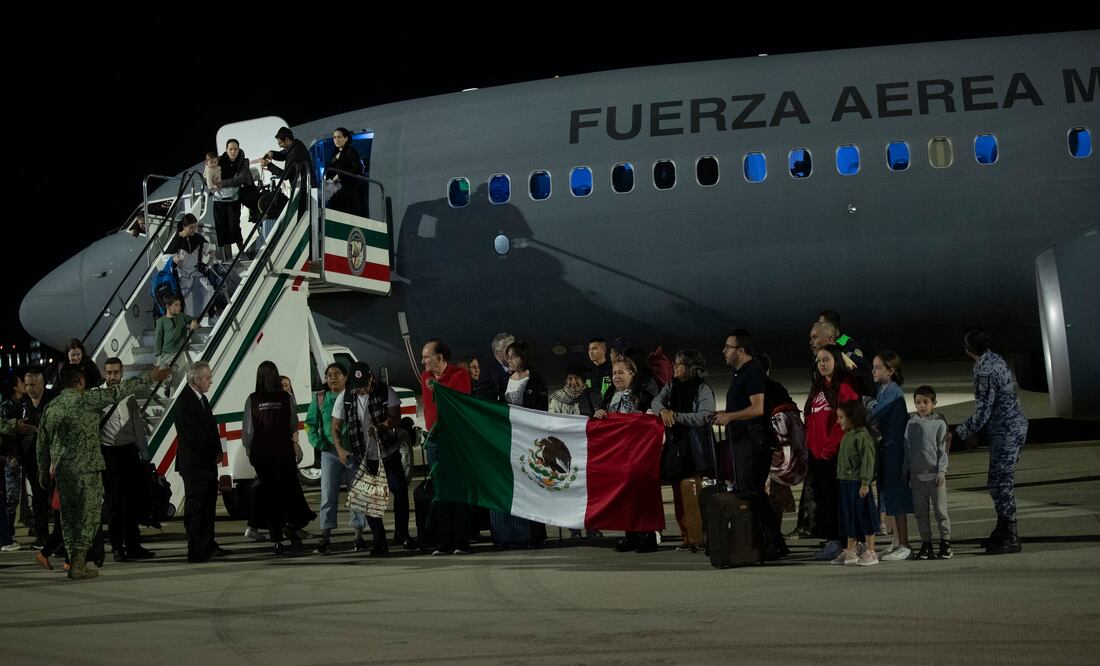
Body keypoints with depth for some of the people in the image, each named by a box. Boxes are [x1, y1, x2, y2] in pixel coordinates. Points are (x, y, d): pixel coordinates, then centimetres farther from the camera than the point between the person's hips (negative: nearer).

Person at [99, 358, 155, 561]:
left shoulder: (129, 397, 11)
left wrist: (144, 455, 9)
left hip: (130, 452, 4)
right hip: (109, 453, -4)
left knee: (134, 499, 7)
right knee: (114, 502, 2)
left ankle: (133, 545, 16)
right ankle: (117, 547, 10)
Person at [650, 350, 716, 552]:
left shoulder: (703, 389, -5)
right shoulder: (671, 386, 13)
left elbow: (703, 417, -15)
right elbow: (656, 401, 5)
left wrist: (675, 415, -13)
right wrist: (662, 410, -17)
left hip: (696, 448, -6)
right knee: (678, 493, 5)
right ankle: (685, 536, 9)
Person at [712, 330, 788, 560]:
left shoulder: (753, 372, -13)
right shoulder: (741, 373, 20)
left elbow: (758, 408, -22)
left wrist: (729, 416, -16)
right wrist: (725, 414, 16)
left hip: (753, 443, -11)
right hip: (742, 442, 11)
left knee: (753, 494, -12)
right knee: (745, 492, 11)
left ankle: (774, 543, -10)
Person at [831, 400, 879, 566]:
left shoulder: (862, 436, -15)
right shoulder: (847, 436, 14)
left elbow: (868, 461, -18)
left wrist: (865, 483, -20)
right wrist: (841, 477, 20)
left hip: (858, 483, -9)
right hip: (846, 483, 9)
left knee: (864, 517, -2)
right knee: (849, 518, 13)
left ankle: (871, 552, 5)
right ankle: (850, 552, 21)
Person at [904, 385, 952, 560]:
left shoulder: (939, 423, -4)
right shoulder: (911, 423, 7)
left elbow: (943, 449, -3)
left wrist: (942, 471, -10)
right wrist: (905, 471, 11)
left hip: (934, 474, -4)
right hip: (916, 474, 4)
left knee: (940, 510, 1)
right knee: (920, 511, 7)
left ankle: (945, 542, 11)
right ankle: (926, 543, 16)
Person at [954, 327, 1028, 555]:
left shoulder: (985, 373, -22)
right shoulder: (996, 360, 8)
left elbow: (982, 413, -21)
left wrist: (958, 433, -11)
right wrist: (973, 432, 21)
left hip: (1006, 431, -10)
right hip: (1014, 427, 10)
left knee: (1000, 483, -5)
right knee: (1001, 482, 18)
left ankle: (1010, 539, 0)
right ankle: (1003, 531, 28)